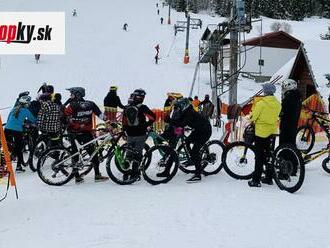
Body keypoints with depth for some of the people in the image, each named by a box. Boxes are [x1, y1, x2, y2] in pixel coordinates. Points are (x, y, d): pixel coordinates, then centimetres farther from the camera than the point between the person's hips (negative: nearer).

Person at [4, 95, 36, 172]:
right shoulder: (25, 111, 1)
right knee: (19, 149, 8)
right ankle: (19, 166, 9)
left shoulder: (14, 109, 16)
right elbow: (33, 120, 8)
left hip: (7, 129, 4)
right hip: (17, 131, -4)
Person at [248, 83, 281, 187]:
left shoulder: (261, 103, -17)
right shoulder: (278, 104, 0)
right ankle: (269, 178, 21)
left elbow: (253, 117, -10)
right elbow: (277, 116, 11)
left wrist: (251, 121, 11)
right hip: (272, 132, 5)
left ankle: (256, 180, 0)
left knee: (259, 156, -1)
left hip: (261, 132, -5)